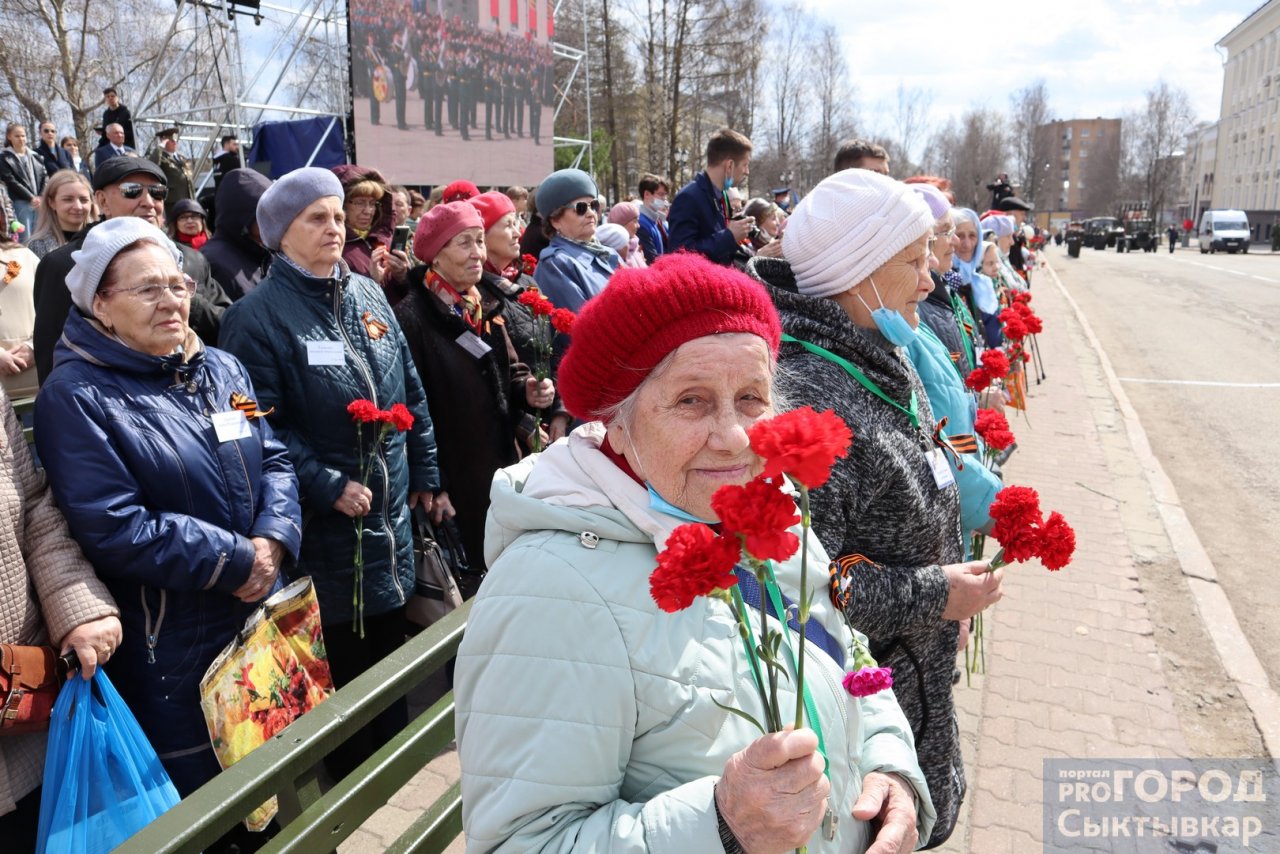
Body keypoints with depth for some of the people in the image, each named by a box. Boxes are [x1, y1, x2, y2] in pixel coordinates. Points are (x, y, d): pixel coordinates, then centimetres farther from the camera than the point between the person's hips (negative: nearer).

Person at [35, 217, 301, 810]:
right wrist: (236, 561, -18)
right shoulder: (76, 396, -12)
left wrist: (272, 541, -13)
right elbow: (114, 528, -20)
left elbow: (274, 461, 6)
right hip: (169, 646, -6)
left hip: (262, 620, 6)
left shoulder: (221, 369, 7)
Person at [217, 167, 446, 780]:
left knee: (391, 642, 18)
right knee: (342, 661, 8)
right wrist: (327, 487, -21)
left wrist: (426, 475, 9)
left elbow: (411, 392, 11)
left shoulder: (368, 294, 8)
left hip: (391, 511, 6)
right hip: (325, 525, -6)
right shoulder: (259, 315, -9)